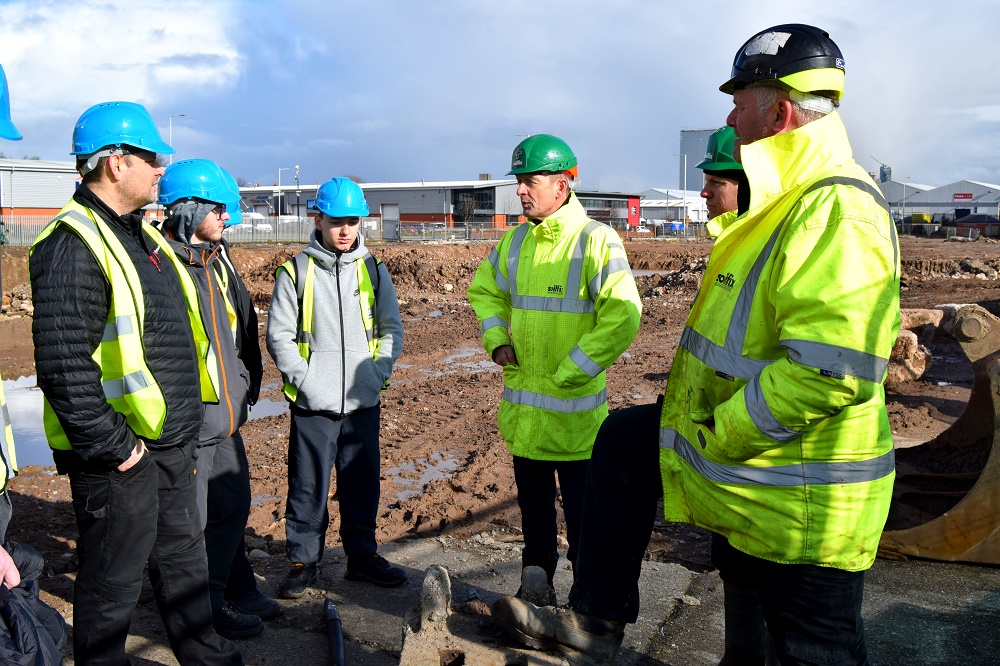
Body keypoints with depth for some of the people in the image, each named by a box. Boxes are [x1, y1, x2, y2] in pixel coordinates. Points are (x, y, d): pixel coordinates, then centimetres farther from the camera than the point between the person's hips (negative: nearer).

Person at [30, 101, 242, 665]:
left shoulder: (143, 235, 12)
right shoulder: (74, 245, -19)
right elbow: (64, 365, -26)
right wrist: (112, 447, -20)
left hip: (170, 443, 10)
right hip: (119, 456, -10)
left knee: (184, 560, 22)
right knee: (113, 583, 8)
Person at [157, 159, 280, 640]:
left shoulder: (218, 260, 13)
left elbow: (245, 325, 22)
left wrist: (247, 383, 19)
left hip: (227, 417, 9)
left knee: (234, 505, 20)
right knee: (192, 519, 6)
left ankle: (238, 591, 37)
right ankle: (207, 608, 23)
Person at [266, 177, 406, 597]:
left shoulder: (373, 270, 7)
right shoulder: (296, 271, -1)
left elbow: (392, 328, 11)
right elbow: (279, 334, -1)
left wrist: (379, 371, -3)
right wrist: (304, 378, -12)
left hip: (363, 401, 3)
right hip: (313, 404, -2)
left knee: (363, 483, 11)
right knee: (308, 486, 4)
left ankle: (362, 555, 27)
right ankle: (303, 561, 21)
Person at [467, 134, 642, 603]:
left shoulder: (596, 240, -14)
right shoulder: (515, 241, 6)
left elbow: (623, 318, -21)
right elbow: (484, 289, 22)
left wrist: (567, 374, -20)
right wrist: (496, 340, 6)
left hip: (574, 410, -6)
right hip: (522, 409, 6)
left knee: (583, 516, 7)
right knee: (533, 508, 21)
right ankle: (535, 589, 39)